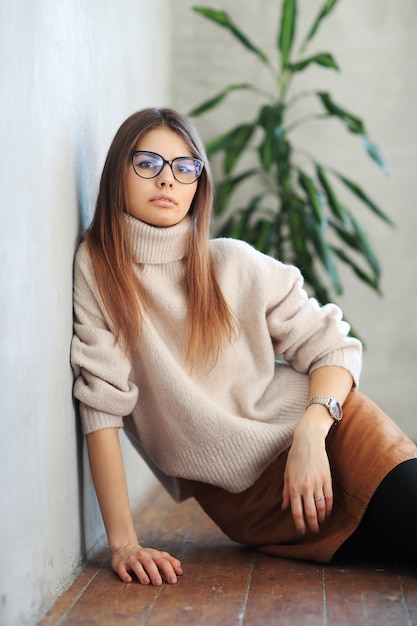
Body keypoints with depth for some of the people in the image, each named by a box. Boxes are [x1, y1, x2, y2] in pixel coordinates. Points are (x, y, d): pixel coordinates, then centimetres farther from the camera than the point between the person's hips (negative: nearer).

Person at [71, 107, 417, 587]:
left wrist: (312, 433, -18)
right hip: (239, 494, -2)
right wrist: (122, 540, -14)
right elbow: (101, 402, -8)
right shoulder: (97, 268, -4)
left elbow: (331, 346, 1)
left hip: (321, 426, 2)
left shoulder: (236, 265, 0)